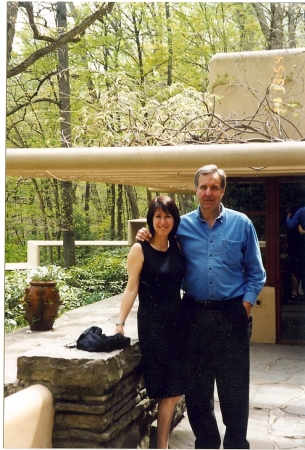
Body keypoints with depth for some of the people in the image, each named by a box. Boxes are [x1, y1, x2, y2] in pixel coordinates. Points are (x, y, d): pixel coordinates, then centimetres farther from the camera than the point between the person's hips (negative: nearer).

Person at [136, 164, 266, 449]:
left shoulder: (241, 224, 1)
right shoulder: (182, 225, 4)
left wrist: (247, 303, -5)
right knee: (195, 386, 12)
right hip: (194, 315, 2)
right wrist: (145, 237, -4)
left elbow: (255, 272, 6)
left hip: (231, 314, -2)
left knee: (234, 387, 4)